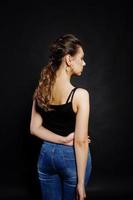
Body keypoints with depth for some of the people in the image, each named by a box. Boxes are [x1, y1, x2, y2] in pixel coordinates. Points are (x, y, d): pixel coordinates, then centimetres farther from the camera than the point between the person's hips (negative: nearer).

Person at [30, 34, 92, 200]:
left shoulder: (41, 89, -5)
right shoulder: (80, 94, -23)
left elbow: (35, 128, -2)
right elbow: (80, 142, -21)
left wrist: (63, 140, -11)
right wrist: (81, 183, -14)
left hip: (46, 154, 5)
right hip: (72, 157, -4)